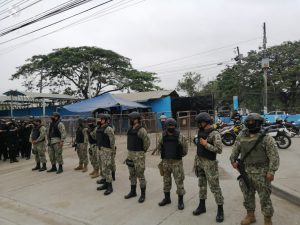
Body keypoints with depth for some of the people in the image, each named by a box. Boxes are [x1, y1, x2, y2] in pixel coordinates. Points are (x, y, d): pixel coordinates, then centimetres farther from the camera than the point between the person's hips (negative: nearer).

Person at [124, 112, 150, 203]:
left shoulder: (141, 130, -17)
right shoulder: (130, 129, 8)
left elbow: (147, 142, -17)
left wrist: (143, 151, -6)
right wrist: (130, 151, 15)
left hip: (139, 155, -8)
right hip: (130, 154, 8)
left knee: (140, 175, 1)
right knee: (132, 174, 17)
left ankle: (143, 194, 14)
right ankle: (133, 192, 31)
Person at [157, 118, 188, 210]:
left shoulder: (180, 136, -9)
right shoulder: (163, 136, 0)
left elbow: (184, 150, 1)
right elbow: (159, 147, 16)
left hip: (177, 162, -3)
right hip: (165, 162, 4)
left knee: (179, 181, 2)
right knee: (166, 181, 14)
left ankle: (180, 200, 16)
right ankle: (167, 198, 29)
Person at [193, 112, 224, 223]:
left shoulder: (215, 134, -16)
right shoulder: (201, 132, 6)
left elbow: (219, 150, -21)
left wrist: (206, 144, -21)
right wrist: (196, 160, 17)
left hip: (210, 163, -7)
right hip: (200, 161, 7)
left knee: (215, 187, 0)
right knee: (202, 185, 17)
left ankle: (220, 210, 13)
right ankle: (202, 206, 30)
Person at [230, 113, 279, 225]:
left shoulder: (266, 138, -9)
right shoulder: (242, 136, 5)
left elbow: (274, 156, -11)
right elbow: (235, 149, 17)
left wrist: (271, 172, -16)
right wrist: (233, 160, 7)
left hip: (261, 173, -5)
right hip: (246, 171, 5)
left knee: (264, 197, 5)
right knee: (247, 195, 15)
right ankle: (250, 215, 34)